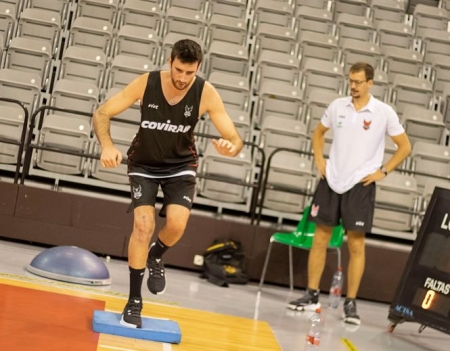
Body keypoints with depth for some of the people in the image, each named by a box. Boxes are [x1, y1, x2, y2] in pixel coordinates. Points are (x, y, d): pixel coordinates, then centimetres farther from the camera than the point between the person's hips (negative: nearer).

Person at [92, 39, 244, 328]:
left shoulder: (206, 93, -22)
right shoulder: (146, 83, -22)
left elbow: (235, 139, -20)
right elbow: (102, 114, -17)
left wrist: (231, 147, -45)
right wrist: (107, 146, -36)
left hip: (181, 165, 1)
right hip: (144, 163, 0)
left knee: (177, 225, -19)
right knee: (143, 226, -15)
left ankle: (155, 258, 19)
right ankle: (134, 301, 2)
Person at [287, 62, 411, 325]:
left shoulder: (384, 112, -6)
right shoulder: (337, 106, 3)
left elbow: (405, 147, 2)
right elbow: (319, 132, 20)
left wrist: (383, 171, -6)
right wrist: (319, 159, 7)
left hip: (360, 185, -3)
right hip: (331, 181, 3)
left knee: (356, 246, -2)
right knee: (320, 239, 5)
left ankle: (351, 303, 6)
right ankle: (312, 296, 15)